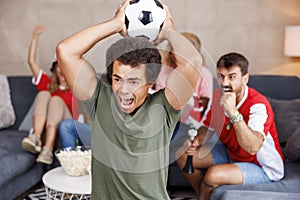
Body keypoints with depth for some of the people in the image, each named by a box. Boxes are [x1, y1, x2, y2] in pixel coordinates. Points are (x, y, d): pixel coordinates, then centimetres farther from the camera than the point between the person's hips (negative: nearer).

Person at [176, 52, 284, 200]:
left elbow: (252, 147, -44)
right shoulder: (218, 95, -8)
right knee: (183, 155, 1)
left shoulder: (258, 105, -30)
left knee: (213, 174, -30)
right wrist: (196, 141, -14)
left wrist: (233, 113, -49)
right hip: (231, 153, 7)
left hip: (263, 167, -7)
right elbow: (207, 127, 7)